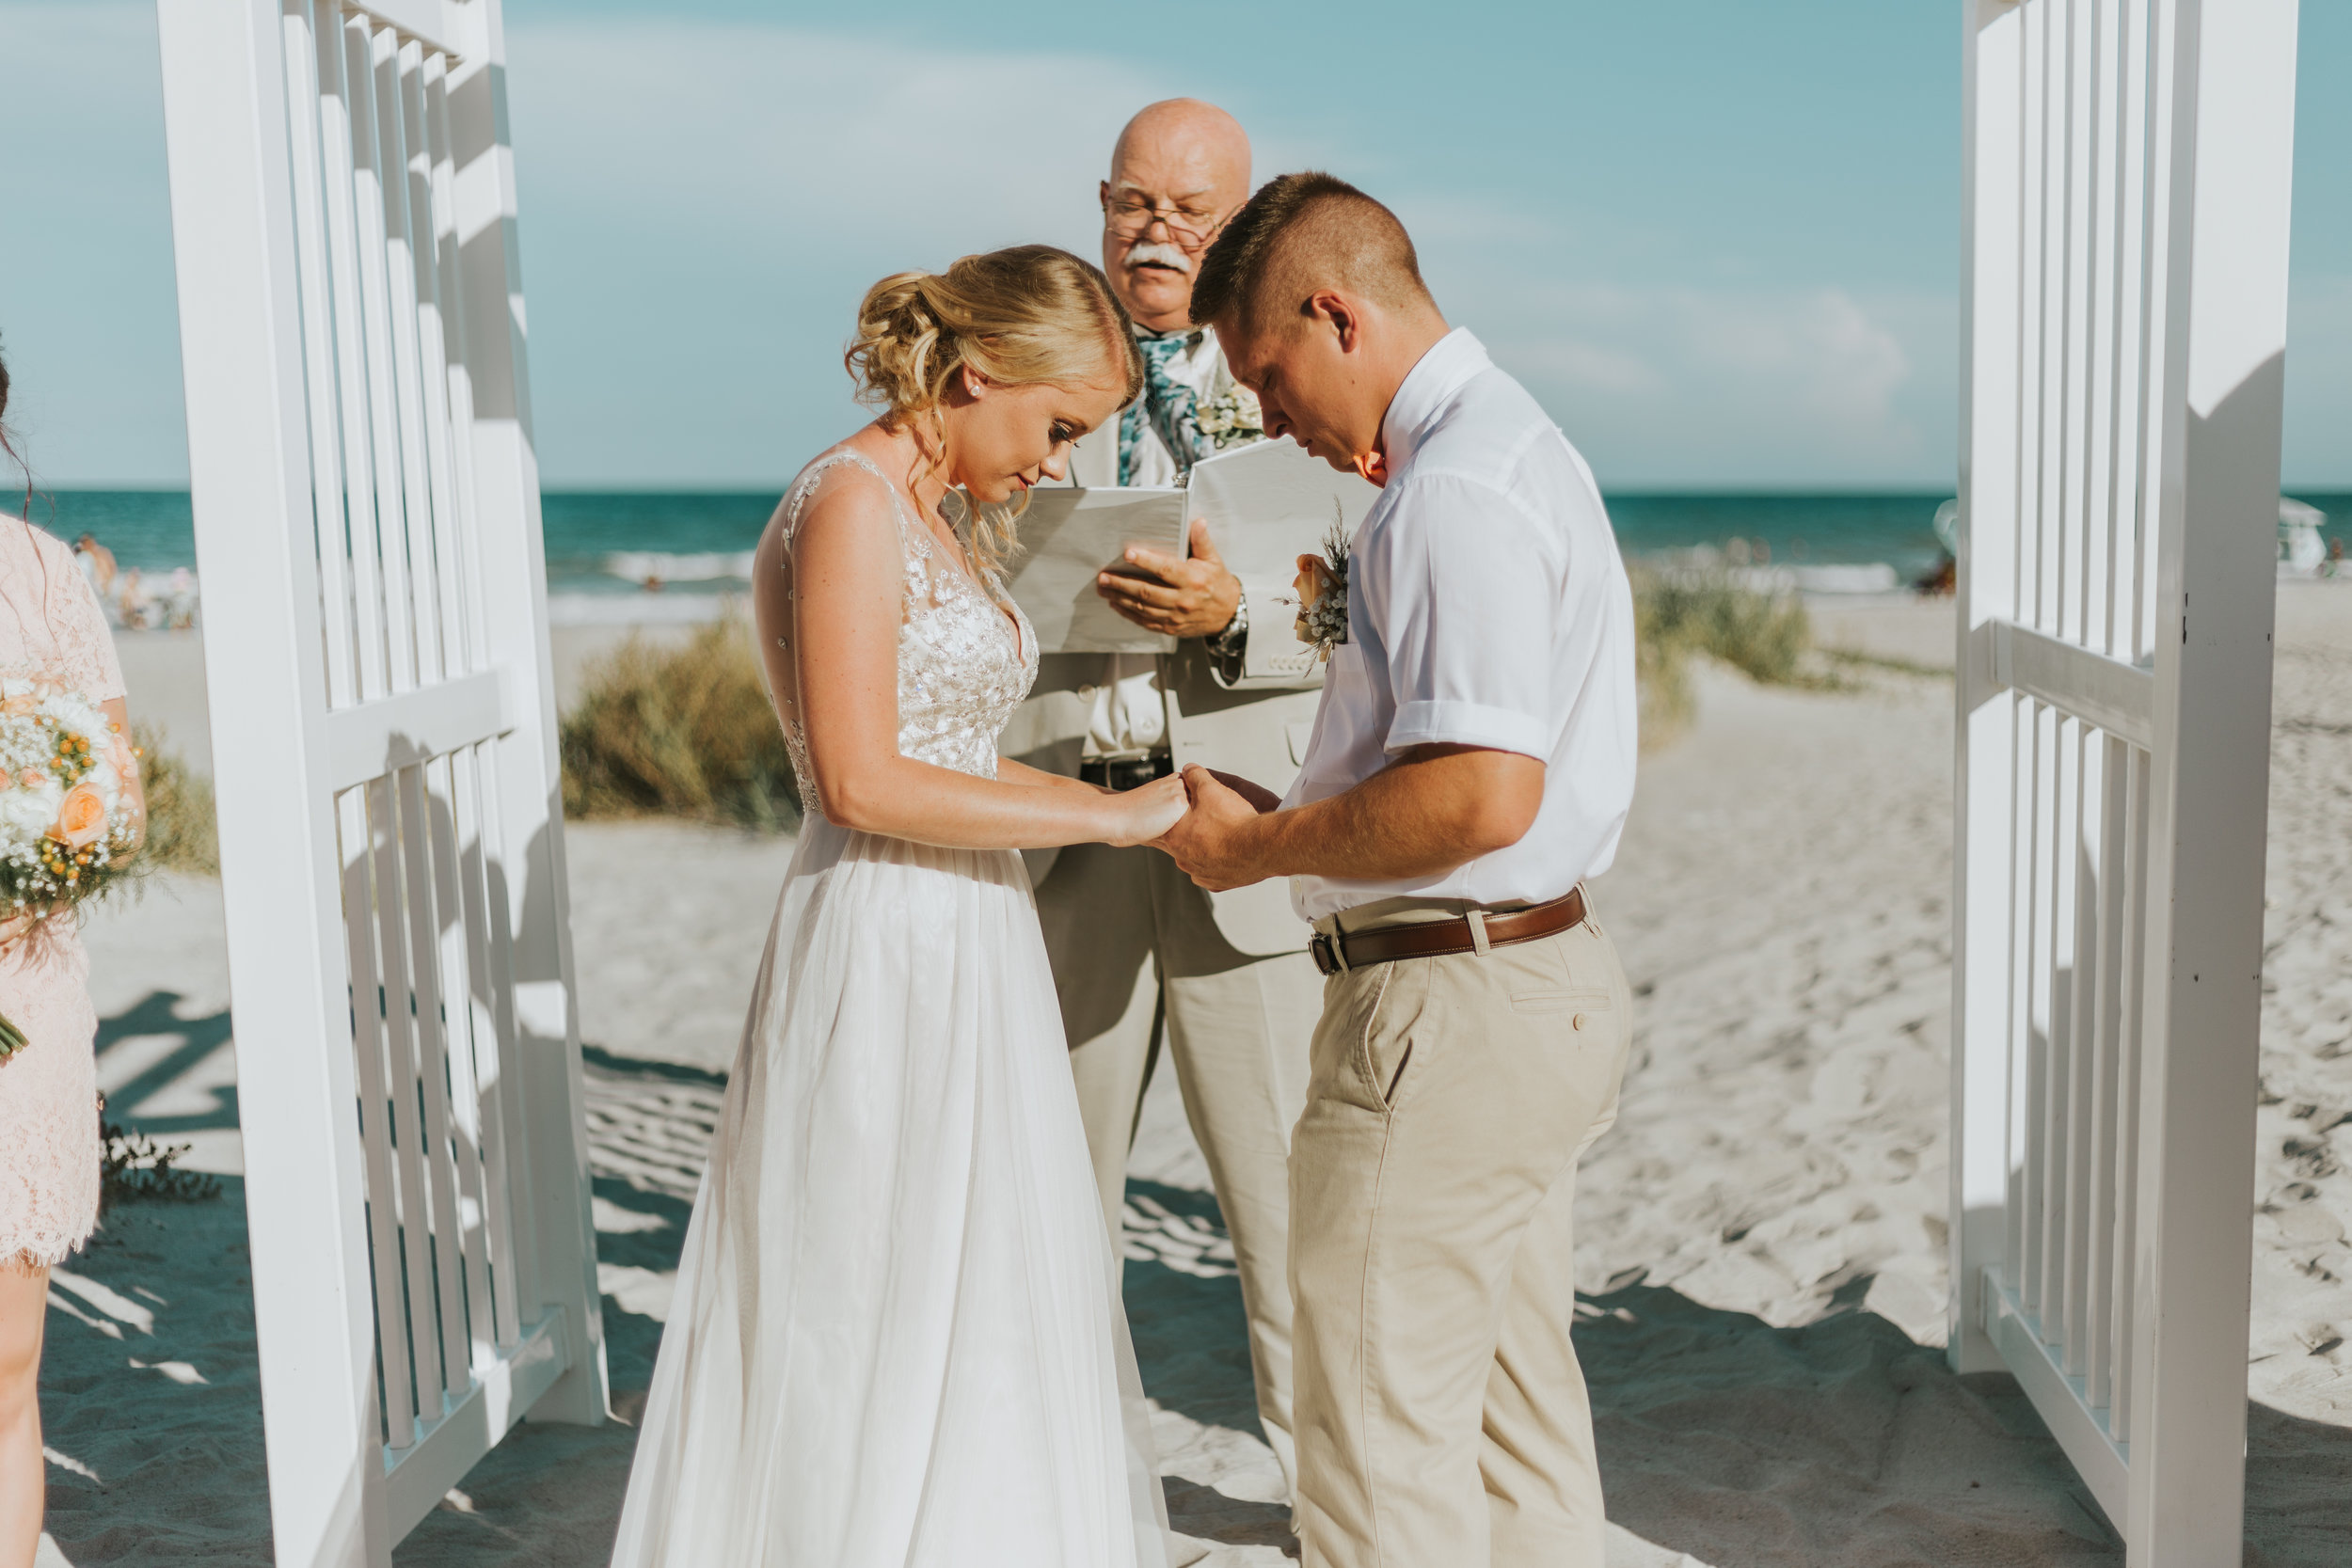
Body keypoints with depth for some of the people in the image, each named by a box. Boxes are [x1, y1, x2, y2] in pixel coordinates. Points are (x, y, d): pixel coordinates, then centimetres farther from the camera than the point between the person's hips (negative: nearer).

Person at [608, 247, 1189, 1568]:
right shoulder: (851, 501, -14)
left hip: (965, 951, 9)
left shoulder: (941, 519, 14)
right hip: (886, 956, -9)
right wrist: (1114, 813, -17)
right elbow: (864, 780, -22)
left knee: (975, 1335, 16)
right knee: (881, 1338, 1)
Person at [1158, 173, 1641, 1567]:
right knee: (1517, 1407, 20)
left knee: (1382, 1442, 1)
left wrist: (1259, 847, -15)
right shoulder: (1519, 443, 15)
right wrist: (1299, 816, 13)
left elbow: (1481, 795, -28)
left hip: (1450, 1008, -11)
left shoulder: (1456, 490, -19)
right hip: (1550, 976, 11)